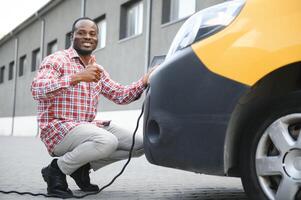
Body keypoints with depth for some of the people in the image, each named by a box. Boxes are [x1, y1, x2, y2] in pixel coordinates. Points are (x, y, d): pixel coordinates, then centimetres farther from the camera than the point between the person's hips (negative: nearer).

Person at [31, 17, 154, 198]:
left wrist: (143, 83, -7)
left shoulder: (97, 69, 15)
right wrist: (77, 77, -34)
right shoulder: (57, 60, -7)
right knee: (107, 141, -34)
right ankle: (57, 170, -11)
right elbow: (37, 89, -24)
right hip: (58, 128, -8)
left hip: (90, 125, 8)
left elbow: (120, 94, 12)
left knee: (139, 145, -1)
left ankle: (83, 166, 6)